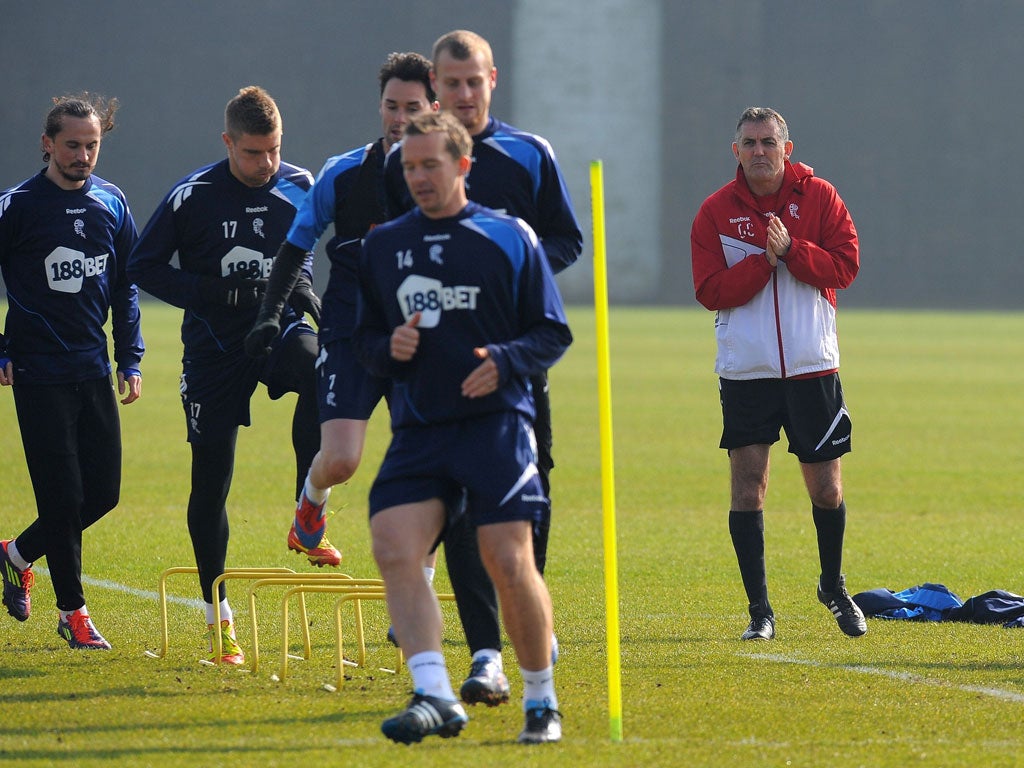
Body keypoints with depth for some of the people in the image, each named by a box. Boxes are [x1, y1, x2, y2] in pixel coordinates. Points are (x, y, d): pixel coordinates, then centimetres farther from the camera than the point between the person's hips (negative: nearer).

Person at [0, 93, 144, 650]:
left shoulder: (111, 203, 7)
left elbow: (125, 286, 15)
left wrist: (130, 359, 11)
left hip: (94, 371, 5)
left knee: (102, 493, 5)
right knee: (64, 496, -6)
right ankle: (73, 614, 6)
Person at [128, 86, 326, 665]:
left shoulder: (299, 187, 1)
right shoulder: (192, 197, -9)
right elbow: (144, 267, -5)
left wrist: (302, 289, 1)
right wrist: (210, 293, -17)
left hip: (278, 330, 1)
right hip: (214, 349, -1)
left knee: (319, 369, -35)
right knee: (211, 482, 1)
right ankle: (219, 617, 16)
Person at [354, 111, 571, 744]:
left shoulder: (509, 237, 4)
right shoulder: (384, 245, 13)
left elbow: (553, 333, 5)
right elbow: (366, 338, 19)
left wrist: (505, 360, -14)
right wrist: (389, 348, -4)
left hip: (497, 423, -3)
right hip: (418, 430, 3)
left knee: (510, 565, -9)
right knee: (394, 551, -17)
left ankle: (542, 702, 9)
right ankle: (435, 698, -22)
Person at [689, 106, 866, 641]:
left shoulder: (819, 197, 3)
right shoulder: (716, 211, 2)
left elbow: (845, 266, -4)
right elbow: (710, 290, -5)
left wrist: (792, 250, -19)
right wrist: (763, 260, -17)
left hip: (812, 367, 0)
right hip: (744, 371, 0)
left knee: (825, 486, 6)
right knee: (747, 483, -6)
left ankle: (834, 587, 30)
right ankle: (759, 608, 1)